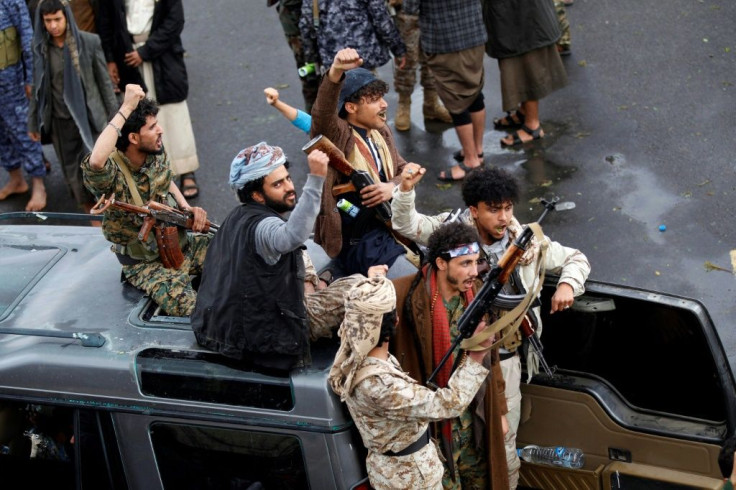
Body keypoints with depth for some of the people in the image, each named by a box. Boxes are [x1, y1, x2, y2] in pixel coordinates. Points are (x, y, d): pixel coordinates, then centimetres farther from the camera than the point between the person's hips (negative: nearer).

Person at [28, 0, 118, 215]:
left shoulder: (89, 42, -8)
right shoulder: (40, 47, -1)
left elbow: (104, 81, -2)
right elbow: (38, 87, 7)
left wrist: (114, 117, -1)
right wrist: (33, 123, 10)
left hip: (90, 117, -3)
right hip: (60, 122, 3)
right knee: (74, 176, 9)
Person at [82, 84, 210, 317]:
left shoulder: (157, 154, -4)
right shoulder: (112, 173, -25)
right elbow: (96, 160, -51)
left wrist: (187, 208, 0)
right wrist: (126, 108, -44)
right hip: (146, 262, -7)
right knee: (187, 306, -31)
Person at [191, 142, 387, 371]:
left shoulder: (239, 217, 2)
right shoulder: (262, 227, -30)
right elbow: (293, 236, -56)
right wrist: (315, 179, -61)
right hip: (270, 331, -9)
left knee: (300, 258, 29)